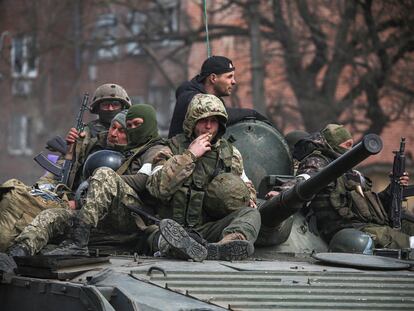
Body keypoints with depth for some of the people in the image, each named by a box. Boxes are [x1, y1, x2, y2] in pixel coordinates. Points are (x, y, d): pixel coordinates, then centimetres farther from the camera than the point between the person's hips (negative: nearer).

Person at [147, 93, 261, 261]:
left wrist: (249, 199, 12)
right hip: (179, 227, -3)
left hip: (211, 228, 3)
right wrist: (189, 156, -6)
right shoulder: (172, 150, 11)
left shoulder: (230, 154, 22)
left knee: (250, 214, -25)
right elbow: (157, 187, -7)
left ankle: (233, 240, -58)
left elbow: (246, 185, 38)